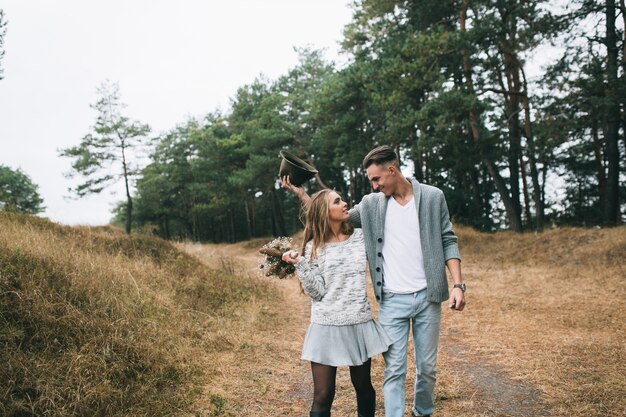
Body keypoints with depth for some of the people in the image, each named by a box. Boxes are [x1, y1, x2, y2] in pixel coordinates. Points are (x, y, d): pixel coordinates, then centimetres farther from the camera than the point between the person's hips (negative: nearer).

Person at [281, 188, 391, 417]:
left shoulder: (360, 237, 5)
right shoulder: (314, 247, -2)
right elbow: (317, 292, -9)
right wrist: (299, 263, -17)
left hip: (360, 323, 3)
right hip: (326, 326, -3)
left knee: (363, 387, 15)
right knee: (323, 395, -2)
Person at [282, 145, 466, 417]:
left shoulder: (433, 197, 0)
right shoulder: (371, 204, 3)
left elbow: (448, 242, 2)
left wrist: (458, 285, -7)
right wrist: (300, 194, 0)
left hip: (427, 297, 0)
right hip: (392, 301, 0)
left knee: (427, 367, 12)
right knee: (394, 370, -1)